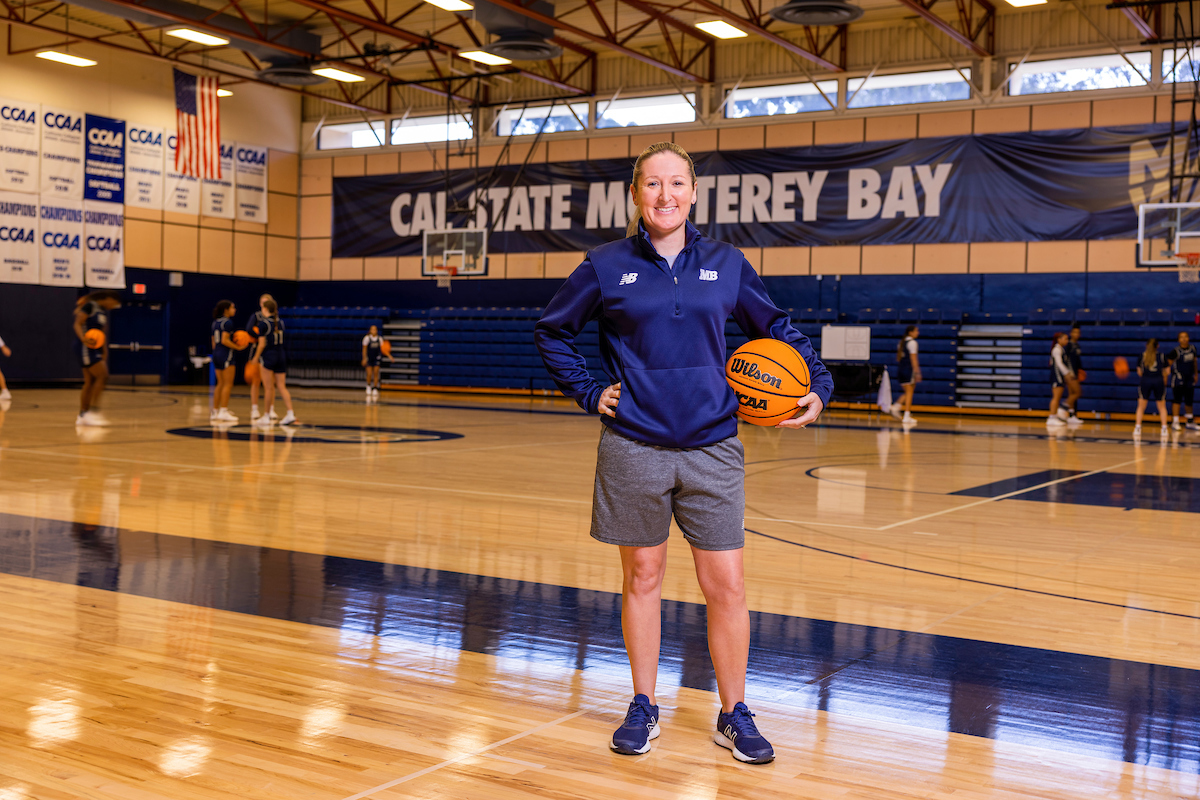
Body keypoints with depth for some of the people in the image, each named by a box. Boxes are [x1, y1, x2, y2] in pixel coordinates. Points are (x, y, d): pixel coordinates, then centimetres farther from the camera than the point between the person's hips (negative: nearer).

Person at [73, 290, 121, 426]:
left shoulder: (104, 312, 18)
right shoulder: (90, 306, -9)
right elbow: (77, 324, -15)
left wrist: (104, 352, 14)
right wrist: (84, 339, -32)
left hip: (96, 349, 9)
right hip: (86, 348, -9)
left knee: (90, 382, 8)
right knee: (102, 376, -16)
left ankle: (82, 415, 11)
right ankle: (93, 411, -14)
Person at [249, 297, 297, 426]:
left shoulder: (264, 323, -10)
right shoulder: (280, 322, 7)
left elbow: (262, 344, -11)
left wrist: (256, 358, 0)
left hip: (268, 356, -6)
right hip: (281, 355, 6)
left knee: (268, 388, 0)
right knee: (282, 387, 5)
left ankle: (266, 417, 8)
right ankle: (290, 413, -7)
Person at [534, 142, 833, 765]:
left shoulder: (726, 264, 4)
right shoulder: (606, 267, 1)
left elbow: (776, 327, 16)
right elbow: (551, 332, 13)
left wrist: (818, 385, 3)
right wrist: (589, 393, 3)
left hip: (711, 449, 1)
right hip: (634, 449, -1)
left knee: (727, 586, 2)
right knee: (642, 577, 11)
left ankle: (734, 716, 20)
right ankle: (643, 708, 27)